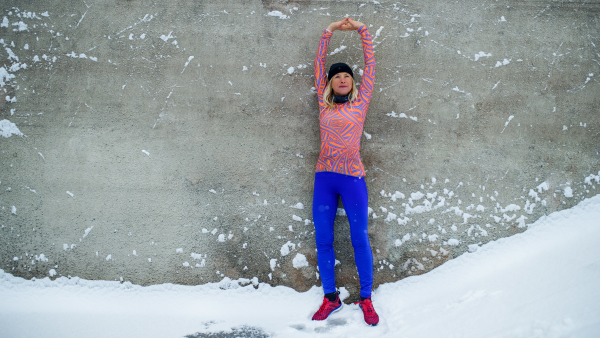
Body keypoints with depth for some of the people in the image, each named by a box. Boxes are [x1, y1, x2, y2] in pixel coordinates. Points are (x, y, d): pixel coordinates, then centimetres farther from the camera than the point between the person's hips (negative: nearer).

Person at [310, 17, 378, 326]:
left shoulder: (360, 102, 6)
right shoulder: (324, 103, 10)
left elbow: (370, 63, 7)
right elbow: (318, 64, 13)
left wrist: (361, 29, 9)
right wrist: (329, 31, 12)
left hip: (352, 178, -2)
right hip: (324, 177, 3)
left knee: (360, 239, 2)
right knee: (323, 240, 6)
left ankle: (366, 299, 16)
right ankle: (330, 297, 19)